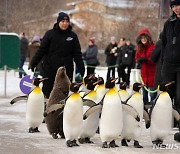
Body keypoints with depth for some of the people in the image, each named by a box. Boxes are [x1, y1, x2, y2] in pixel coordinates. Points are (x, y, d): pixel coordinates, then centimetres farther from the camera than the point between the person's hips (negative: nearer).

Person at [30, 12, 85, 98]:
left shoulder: (72, 35, 6)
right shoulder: (50, 34, 0)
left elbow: (77, 53, 7)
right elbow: (42, 49, 1)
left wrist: (81, 68, 1)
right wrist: (34, 62, -3)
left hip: (66, 69, 1)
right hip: (50, 68, -1)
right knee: (47, 90, 2)